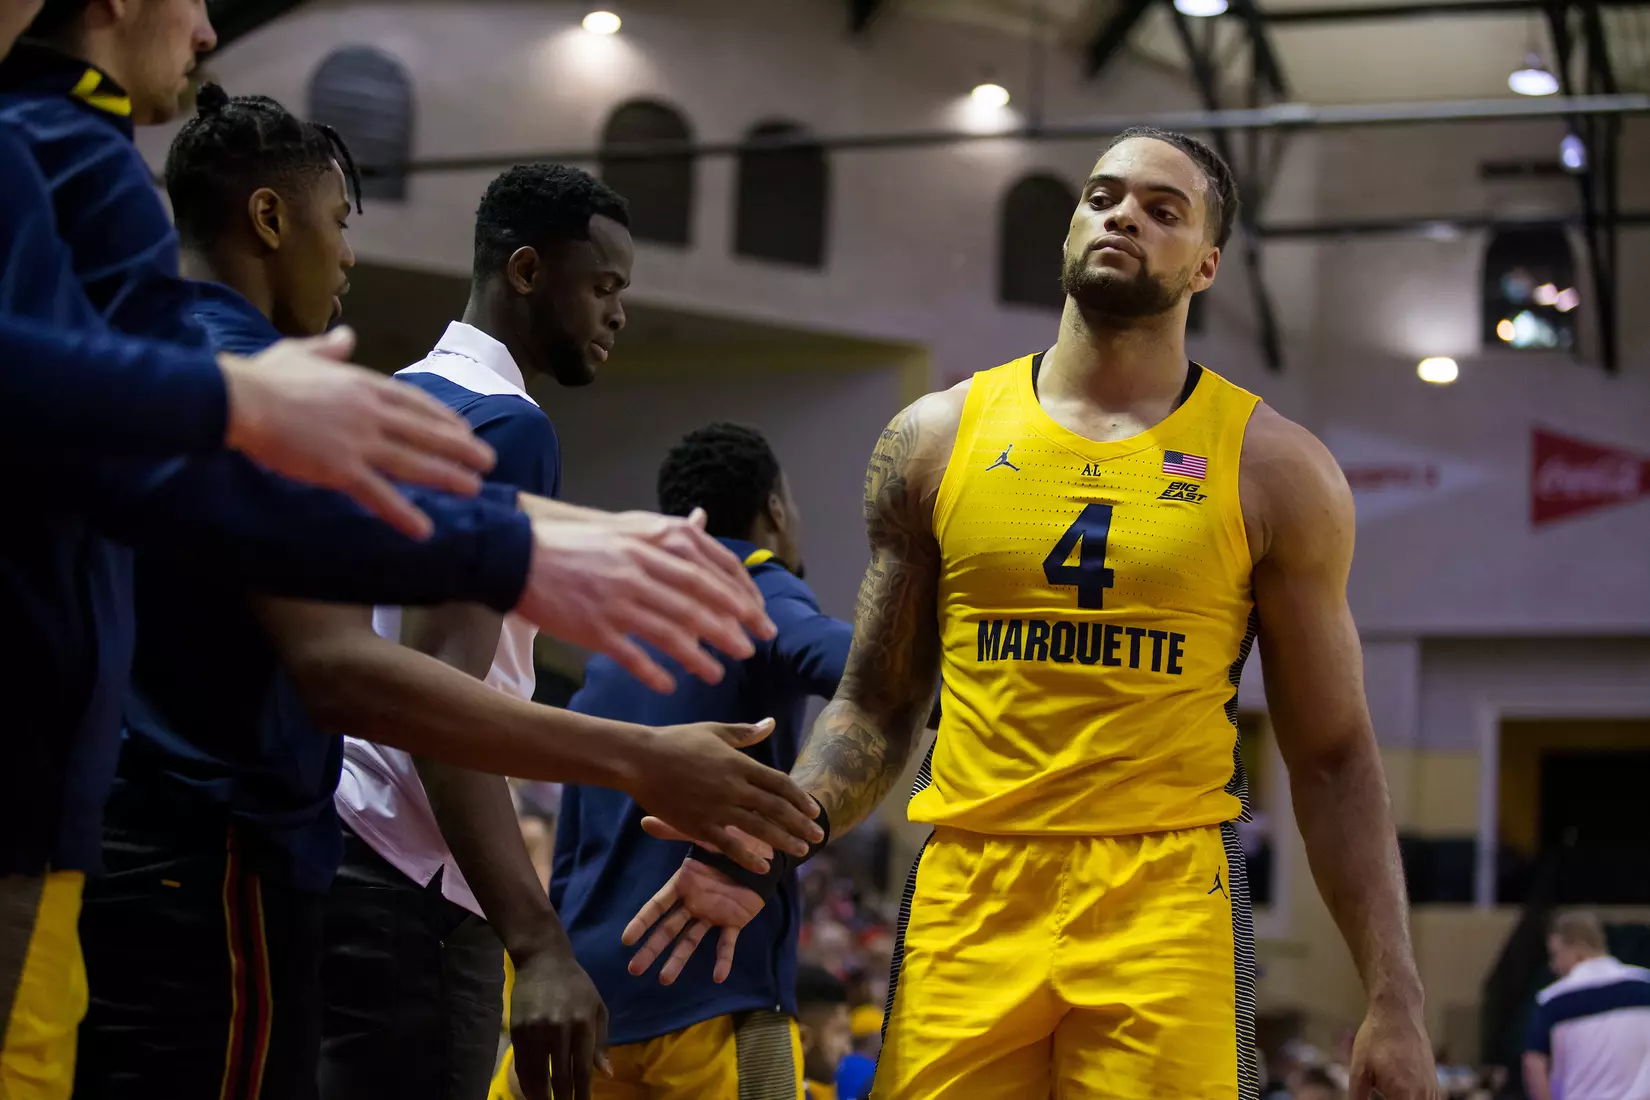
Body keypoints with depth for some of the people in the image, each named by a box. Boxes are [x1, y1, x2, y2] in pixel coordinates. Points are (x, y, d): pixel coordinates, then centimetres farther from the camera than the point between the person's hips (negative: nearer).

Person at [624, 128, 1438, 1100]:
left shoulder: (1275, 470, 5)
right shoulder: (938, 438, 10)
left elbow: (1333, 756, 6)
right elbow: (876, 710, 14)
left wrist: (1396, 999, -1)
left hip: (1168, 907, -1)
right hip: (964, 904, 2)